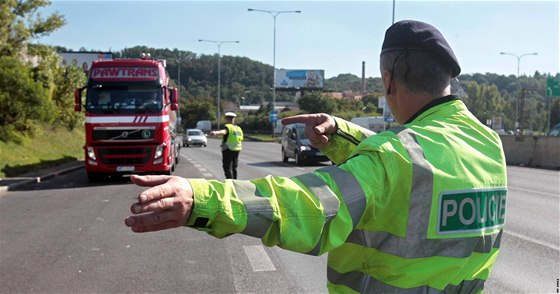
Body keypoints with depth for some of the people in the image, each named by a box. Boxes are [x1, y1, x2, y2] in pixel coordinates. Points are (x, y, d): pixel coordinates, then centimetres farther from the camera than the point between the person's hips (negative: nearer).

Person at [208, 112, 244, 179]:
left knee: (228, 169, -6)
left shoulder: (228, 127, -11)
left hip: (228, 150, -7)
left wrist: (215, 133, -53)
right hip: (237, 150, 7)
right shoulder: (239, 128, 13)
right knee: (234, 168, 16)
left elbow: (223, 132, -34)